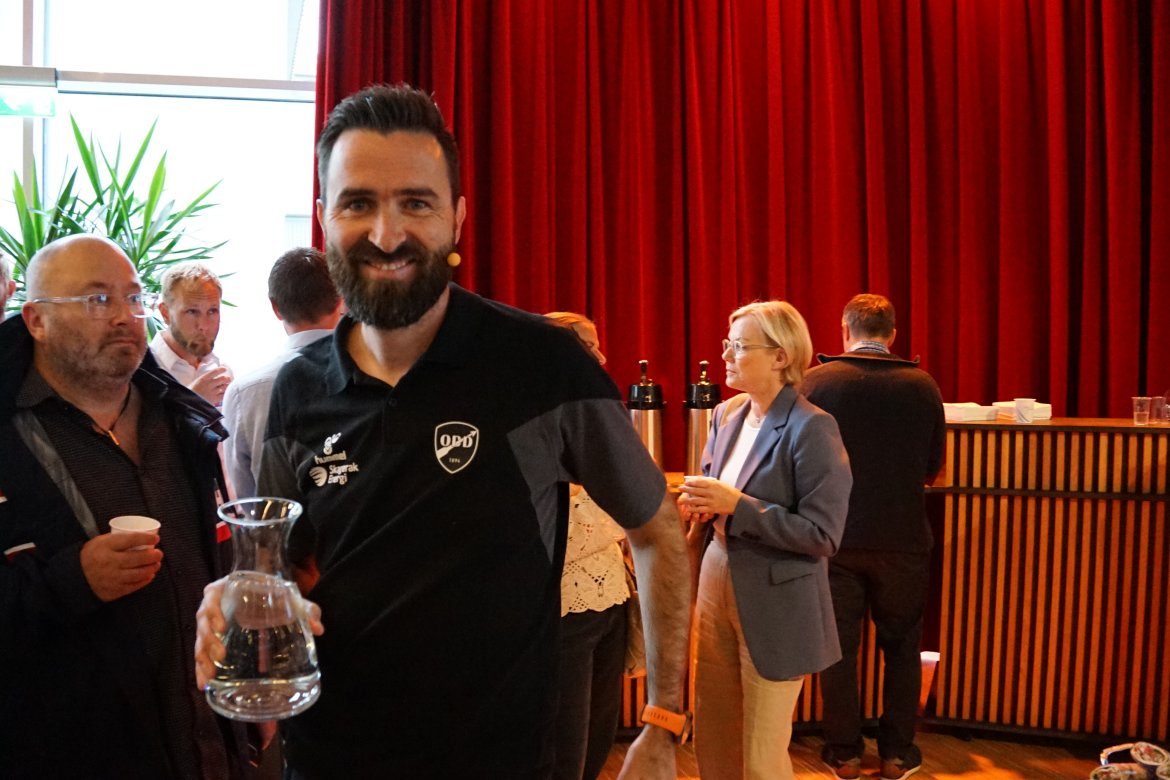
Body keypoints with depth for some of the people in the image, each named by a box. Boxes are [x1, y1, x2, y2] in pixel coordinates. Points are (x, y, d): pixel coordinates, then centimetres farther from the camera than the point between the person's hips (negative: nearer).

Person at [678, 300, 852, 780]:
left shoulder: (812, 428, -17)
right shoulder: (727, 415, 5)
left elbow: (823, 535, -19)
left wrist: (736, 505, -22)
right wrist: (700, 504, -5)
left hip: (776, 607, -7)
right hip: (717, 591, 7)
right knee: (711, 741, 18)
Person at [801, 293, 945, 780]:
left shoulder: (816, 382, -10)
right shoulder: (922, 386, -4)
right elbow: (933, 467, 6)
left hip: (836, 537, -1)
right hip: (903, 539, 1)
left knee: (839, 646, 11)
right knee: (901, 647, 16)